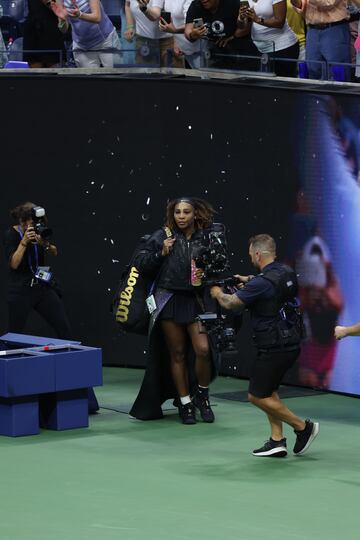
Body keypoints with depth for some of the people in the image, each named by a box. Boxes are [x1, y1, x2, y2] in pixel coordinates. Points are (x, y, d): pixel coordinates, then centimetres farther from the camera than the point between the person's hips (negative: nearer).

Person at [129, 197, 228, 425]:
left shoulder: (206, 238, 1)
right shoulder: (162, 237, -1)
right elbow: (140, 264, 1)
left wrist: (207, 273, -9)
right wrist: (161, 253, -13)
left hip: (196, 301, 0)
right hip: (169, 300, 0)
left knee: (203, 349, -13)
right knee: (177, 353, 6)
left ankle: (202, 394, 12)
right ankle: (185, 403, 17)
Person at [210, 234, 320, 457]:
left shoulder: (261, 284, -21)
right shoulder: (287, 273, 5)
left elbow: (230, 303, -10)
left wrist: (218, 293, 11)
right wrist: (250, 281, 29)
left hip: (275, 348, -9)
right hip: (291, 344, 9)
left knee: (257, 395, 3)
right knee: (268, 391, 20)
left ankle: (303, 427, 4)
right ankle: (277, 441, 15)